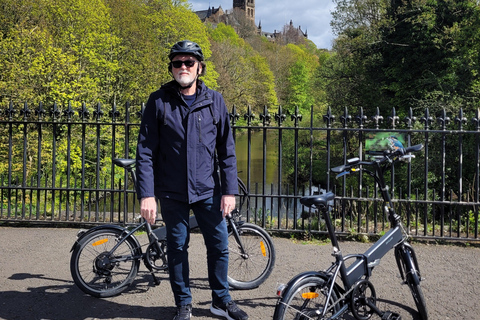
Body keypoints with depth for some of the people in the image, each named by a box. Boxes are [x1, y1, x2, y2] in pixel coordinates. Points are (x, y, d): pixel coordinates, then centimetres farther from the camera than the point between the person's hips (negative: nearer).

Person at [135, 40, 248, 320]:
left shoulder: (215, 101, 0)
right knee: (177, 248, 11)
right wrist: (146, 194, -11)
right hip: (172, 192, -1)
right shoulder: (159, 102, -4)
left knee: (219, 246, 8)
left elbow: (227, 150, 3)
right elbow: (145, 151, -5)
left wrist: (230, 190, -2)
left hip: (208, 191, 1)